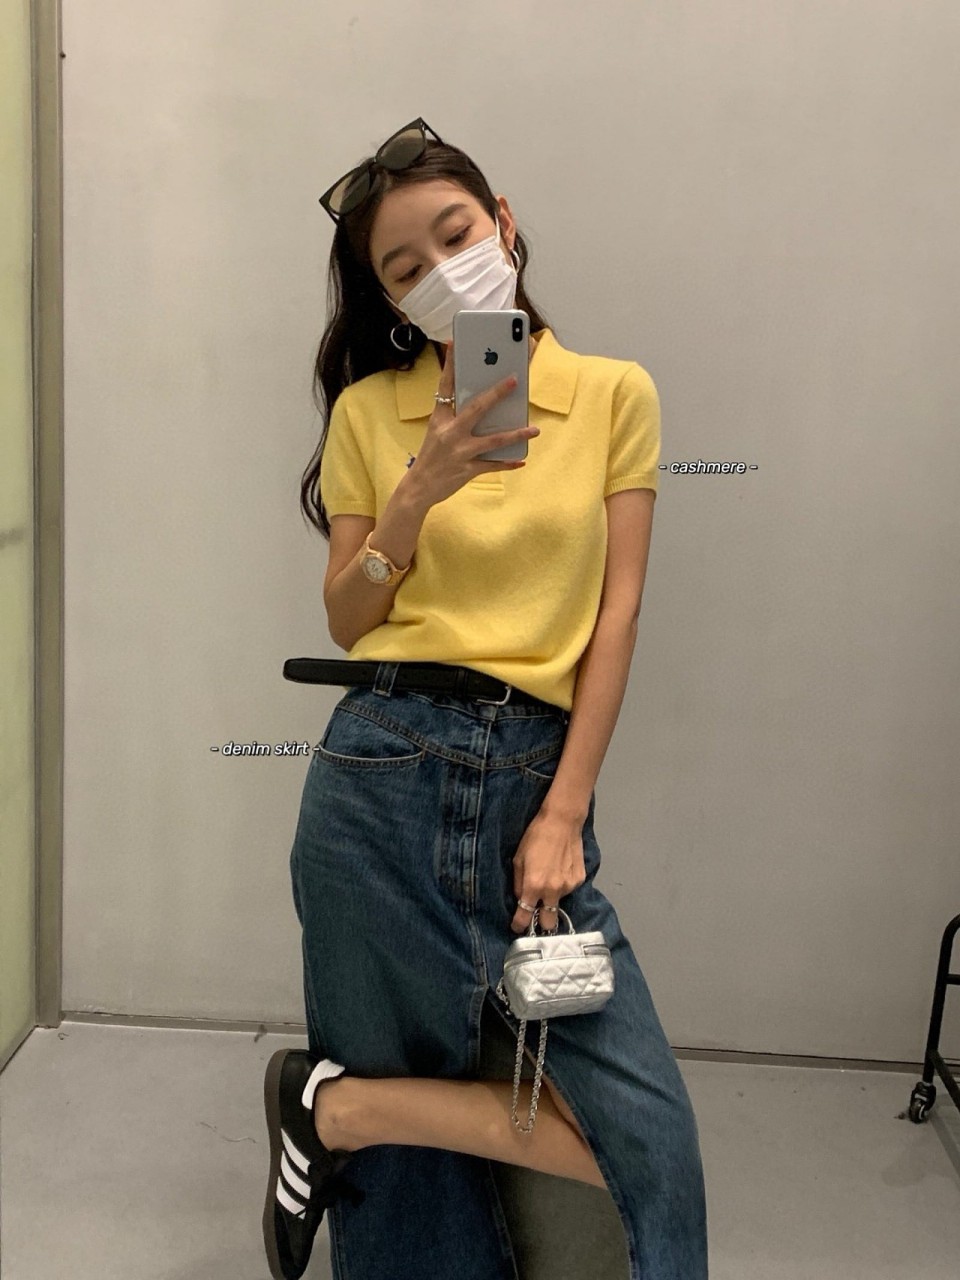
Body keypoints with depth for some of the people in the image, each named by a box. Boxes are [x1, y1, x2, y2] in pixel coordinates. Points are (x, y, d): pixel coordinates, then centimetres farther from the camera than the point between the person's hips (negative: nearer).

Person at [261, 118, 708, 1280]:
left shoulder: (614, 395, 6)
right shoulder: (370, 409, 7)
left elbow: (615, 612, 1)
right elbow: (347, 623, 6)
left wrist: (564, 815, -5)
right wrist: (419, 495, -11)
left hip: (536, 775, 1)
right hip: (388, 770, -1)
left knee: (650, 1136, -2)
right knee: (412, 1158, 3)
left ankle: (340, 1107, 10)